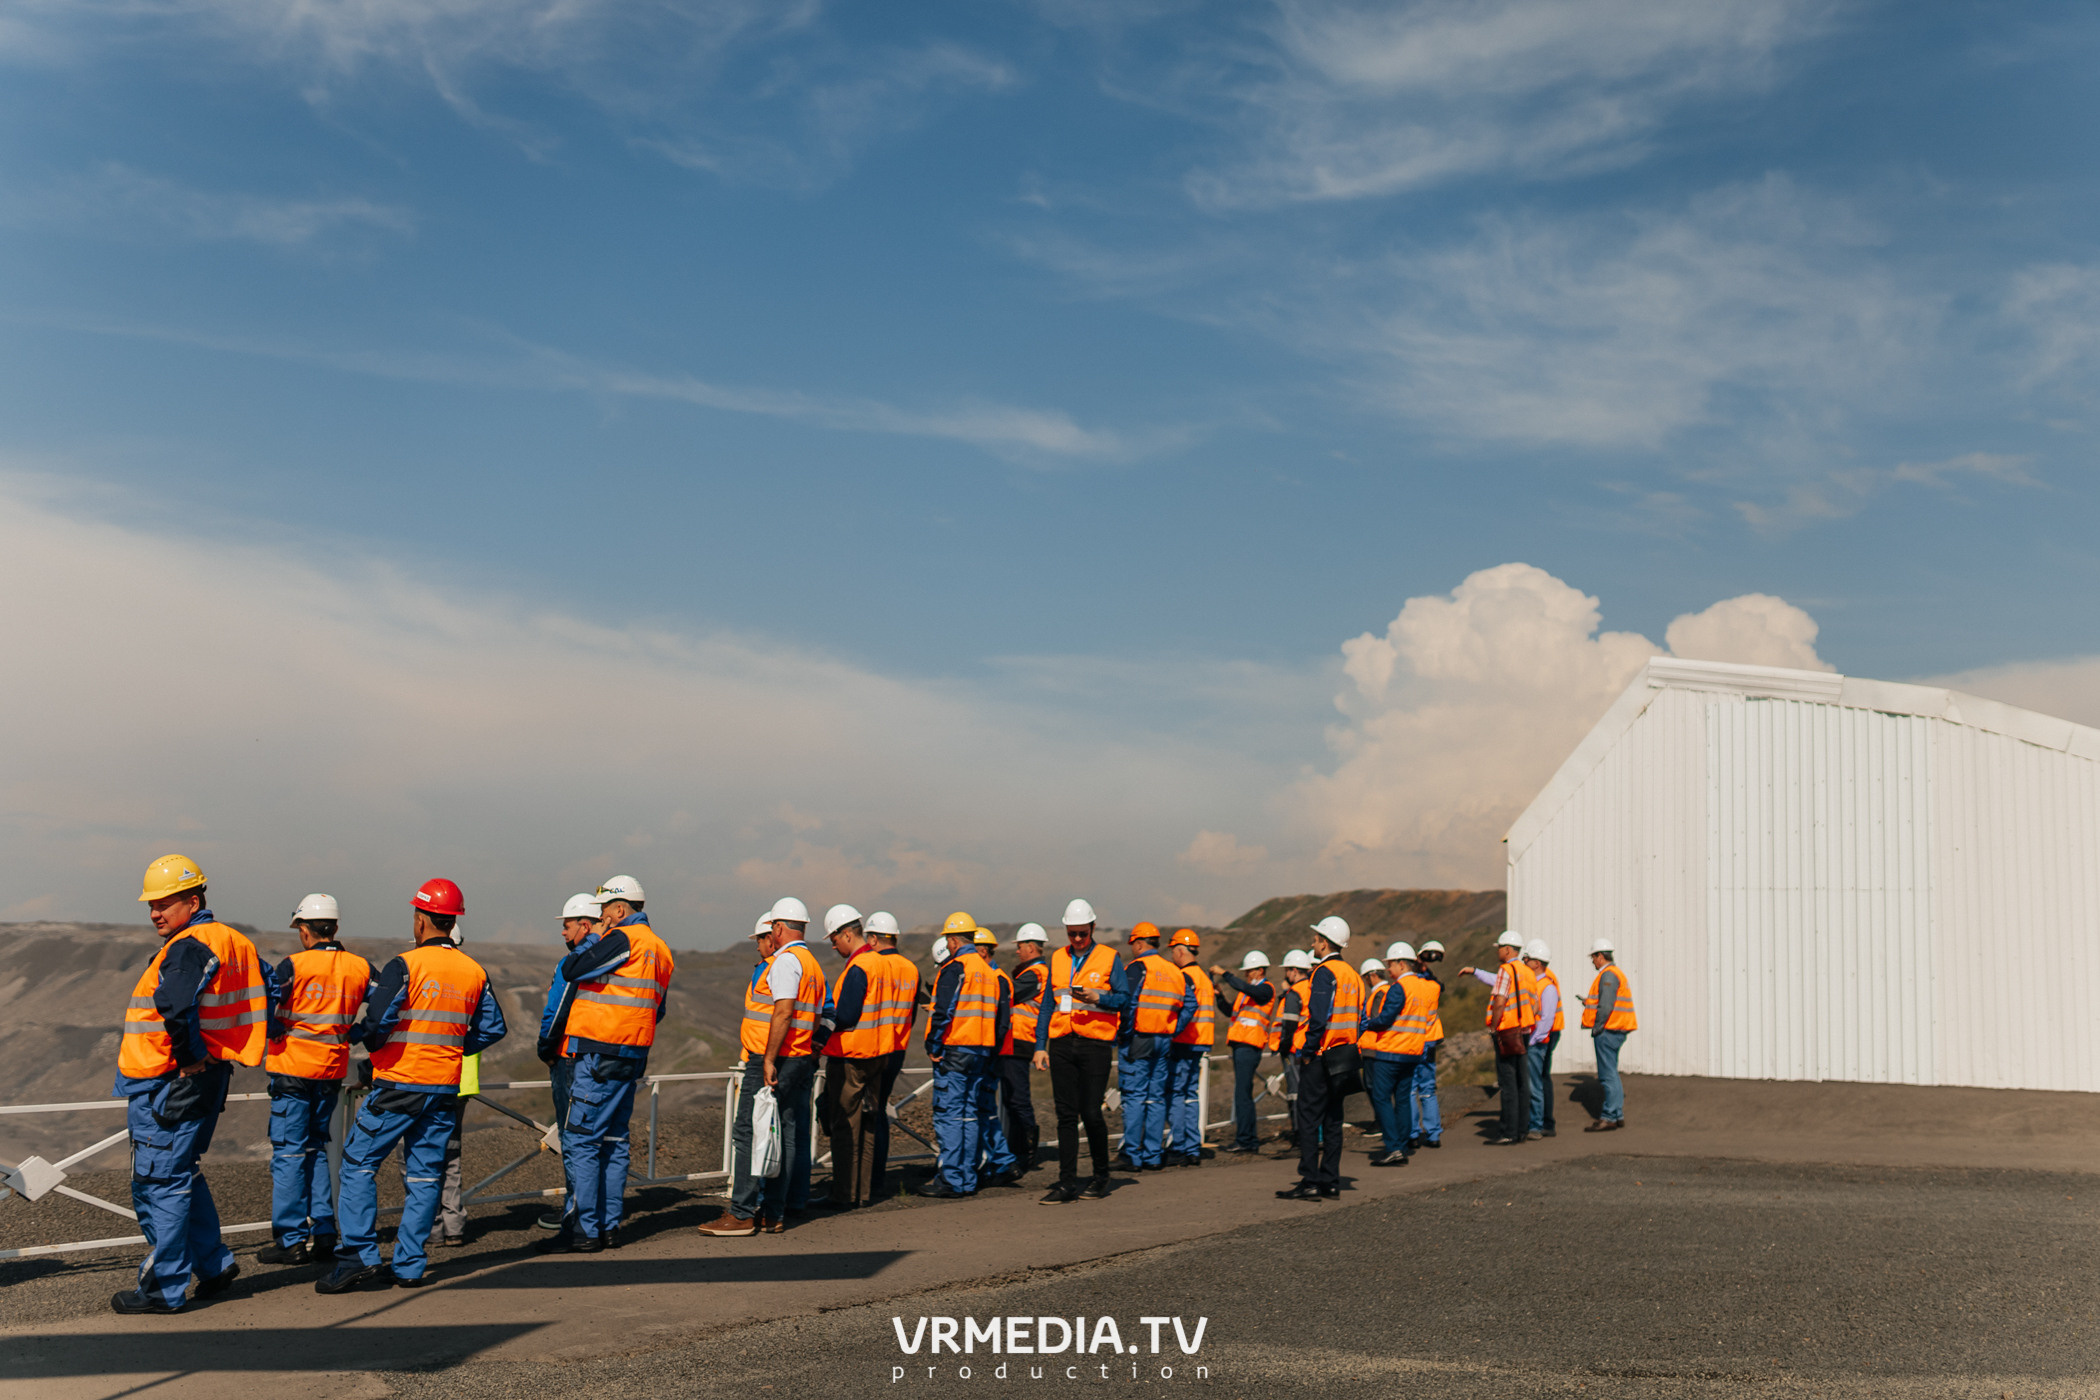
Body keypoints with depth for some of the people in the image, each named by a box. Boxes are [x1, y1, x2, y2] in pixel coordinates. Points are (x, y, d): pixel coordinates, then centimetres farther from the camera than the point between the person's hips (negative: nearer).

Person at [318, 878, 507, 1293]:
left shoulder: (405, 966, -12)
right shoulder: (475, 972, 6)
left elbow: (377, 1021, -19)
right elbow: (493, 1028, 10)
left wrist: (369, 1041, 2)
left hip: (399, 1085, -5)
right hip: (445, 1088, 5)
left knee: (359, 1164, 4)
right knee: (426, 1174, 10)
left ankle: (360, 1254, -4)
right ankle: (408, 1265, 11)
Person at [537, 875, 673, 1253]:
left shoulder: (623, 939, -13)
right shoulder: (659, 949, 16)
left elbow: (571, 970, -14)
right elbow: (657, 1009, 20)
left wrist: (592, 938, 1)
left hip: (599, 1056, -9)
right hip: (632, 1058, 9)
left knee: (579, 1141, -6)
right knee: (613, 1141, 13)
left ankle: (582, 1230, -7)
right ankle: (609, 1225, 15)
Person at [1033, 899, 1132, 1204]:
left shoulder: (1109, 958, 2)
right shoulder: (1057, 959, 13)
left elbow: (1124, 998, 0)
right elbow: (1048, 1004, 15)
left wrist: (1098, 998, -19)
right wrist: (1040, 1046, 9)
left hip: (1095, 1043, -4)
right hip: (1061, 1043, 4)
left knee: (1091, 1112, -5)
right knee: (1066, 1114, 3)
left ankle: (1101, 1176, 15)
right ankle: (1067, 1183, 6)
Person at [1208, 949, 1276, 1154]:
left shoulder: (1266, 990, -6)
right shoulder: (1247, 992, 23)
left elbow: (1243, 987, -24)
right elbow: (1229, 1010, 20)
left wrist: (1223, 973, -19)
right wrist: (1220, 995, 5)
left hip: (1249, 1047, -10)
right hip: (1239, 1046, 10)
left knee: (1242, 1093, -12)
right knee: (1244, 1093, 12)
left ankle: (1244, 1140, -11)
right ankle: (1250, 1137, 18)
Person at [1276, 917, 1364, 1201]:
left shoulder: (1324, 973, -13)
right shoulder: (1353, 975, 14)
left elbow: (1318, 1018, -22)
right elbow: (1361, 1021, 16)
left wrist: (1307, 1051, -14)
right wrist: (1349, 1047, 18)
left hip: (1320, 1058, -9)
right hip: (1344, 1057, 9)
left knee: (1308, 1117, -5)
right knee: (1332, 1120, 11)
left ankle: (1310, 1182, -6)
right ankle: (1330, 1183, 11)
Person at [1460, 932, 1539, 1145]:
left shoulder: (1506, 970, -12)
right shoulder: (1528, 973, 14)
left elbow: (1499, 1002, -20)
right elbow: (1535, 1007, 16)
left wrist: (1492, 1027, -11)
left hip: (1507, 1032, -8)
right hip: (1524, 1032, 8)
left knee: (1508, 1083, -6)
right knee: (1522, 1082, 9)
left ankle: (1508, 1132, -5)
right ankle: (1521, 1129, 12)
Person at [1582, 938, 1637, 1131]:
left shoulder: (1608, 975, -14)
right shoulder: (1617, 973, 19)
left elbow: (1606, 1006, -22)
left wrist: (1596, 1028, -16)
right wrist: (1589, 1002, 22)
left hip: (1607, 1030, -11)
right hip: (1617, 1031, 11)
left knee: (1608, 1075, -9)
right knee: (1611, 1074, 15)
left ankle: (1609, 1118, -9)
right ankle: (1617, 1115, 19)